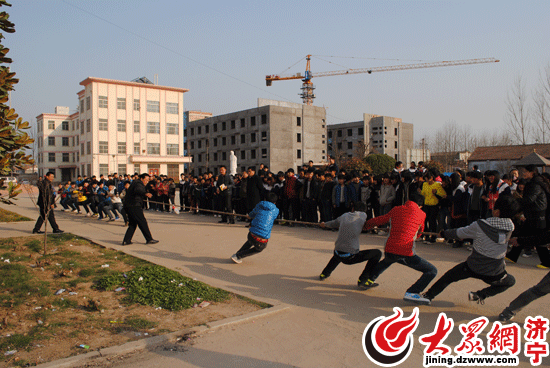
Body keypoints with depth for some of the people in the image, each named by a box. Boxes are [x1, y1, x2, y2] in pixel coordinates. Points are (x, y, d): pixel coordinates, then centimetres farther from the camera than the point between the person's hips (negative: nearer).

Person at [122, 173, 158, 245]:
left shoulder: (135, 183, 20)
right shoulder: (139, 184, -12)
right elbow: (137, 190, -36)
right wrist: (145, 193, -54)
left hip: (128, 206, 10)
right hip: (134, 206, -10)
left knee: (132, 224, 14)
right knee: (143, 222, -4)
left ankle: (126, 240, 10)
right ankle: (149, 239, 1)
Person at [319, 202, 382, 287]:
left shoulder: (345, 216, 8)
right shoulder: (363, 215, -1)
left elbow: (333, 223, 27)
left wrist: (325, 224, 51)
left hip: (338, 255, 6)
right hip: (350, 257, -5)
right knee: (377, 253, 8)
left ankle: (324, 273, 42)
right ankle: (363, 280, 3)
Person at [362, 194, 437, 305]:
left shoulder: (396, 210, 14)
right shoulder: (421, 214, 7)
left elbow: (378, 220, 25)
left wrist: (365, 225, 44)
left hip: (389, 251, 5)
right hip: (406, 253, -5)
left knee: (386, 261, 40)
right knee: (432, 271, 6)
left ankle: (369, 280, 46)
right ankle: (412, 293, -13)